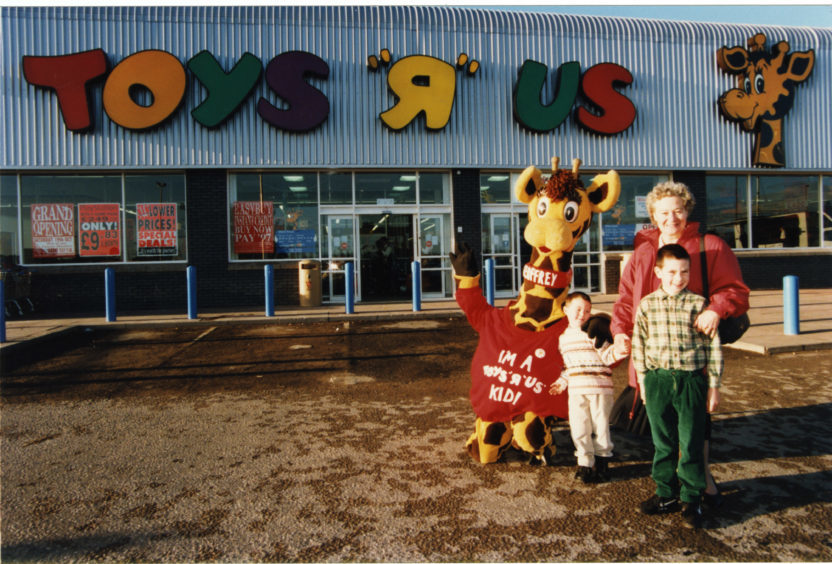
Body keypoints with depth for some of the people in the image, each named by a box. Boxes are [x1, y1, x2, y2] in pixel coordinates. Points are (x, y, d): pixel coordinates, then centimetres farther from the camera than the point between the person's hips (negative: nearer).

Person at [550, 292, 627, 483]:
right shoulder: (563, 336, 10)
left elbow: (607, 356, -9)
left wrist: (618, 350, -27)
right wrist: (562, 381, 18)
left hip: (599, 388, -4)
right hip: (576, 390, 4)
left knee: (600, 426, 6)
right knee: (578, 428, 4)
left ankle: (601, 463, 23)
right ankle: (585, 464, 17)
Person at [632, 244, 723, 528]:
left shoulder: (698, 304, -3)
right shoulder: (647, 305, 2)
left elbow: (713, 345, 1)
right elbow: (639, 345, 9)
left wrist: (714, 385, 0)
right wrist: (643, 381, 7)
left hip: (691, 380, -2)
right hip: (657, 380, 2)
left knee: (692, 443, 4)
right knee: (662, 443, 12)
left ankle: (692, 499, 19)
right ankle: (666, 494, 26)